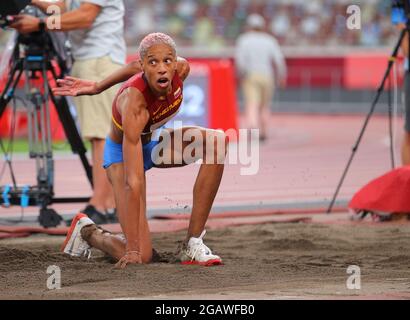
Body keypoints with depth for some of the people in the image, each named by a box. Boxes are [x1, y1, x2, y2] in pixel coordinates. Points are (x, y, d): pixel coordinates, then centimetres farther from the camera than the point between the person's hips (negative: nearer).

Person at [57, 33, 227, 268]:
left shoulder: (182, 69, -23)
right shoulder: (134, 103, -39)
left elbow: (137, 68, 1)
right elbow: (133, 184, -39)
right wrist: (132, 250, -39)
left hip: (155, 140, 6)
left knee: (217, 142, -24)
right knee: (141, 257, -17)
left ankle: (193, 243, -17)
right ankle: (87, 231, 17)